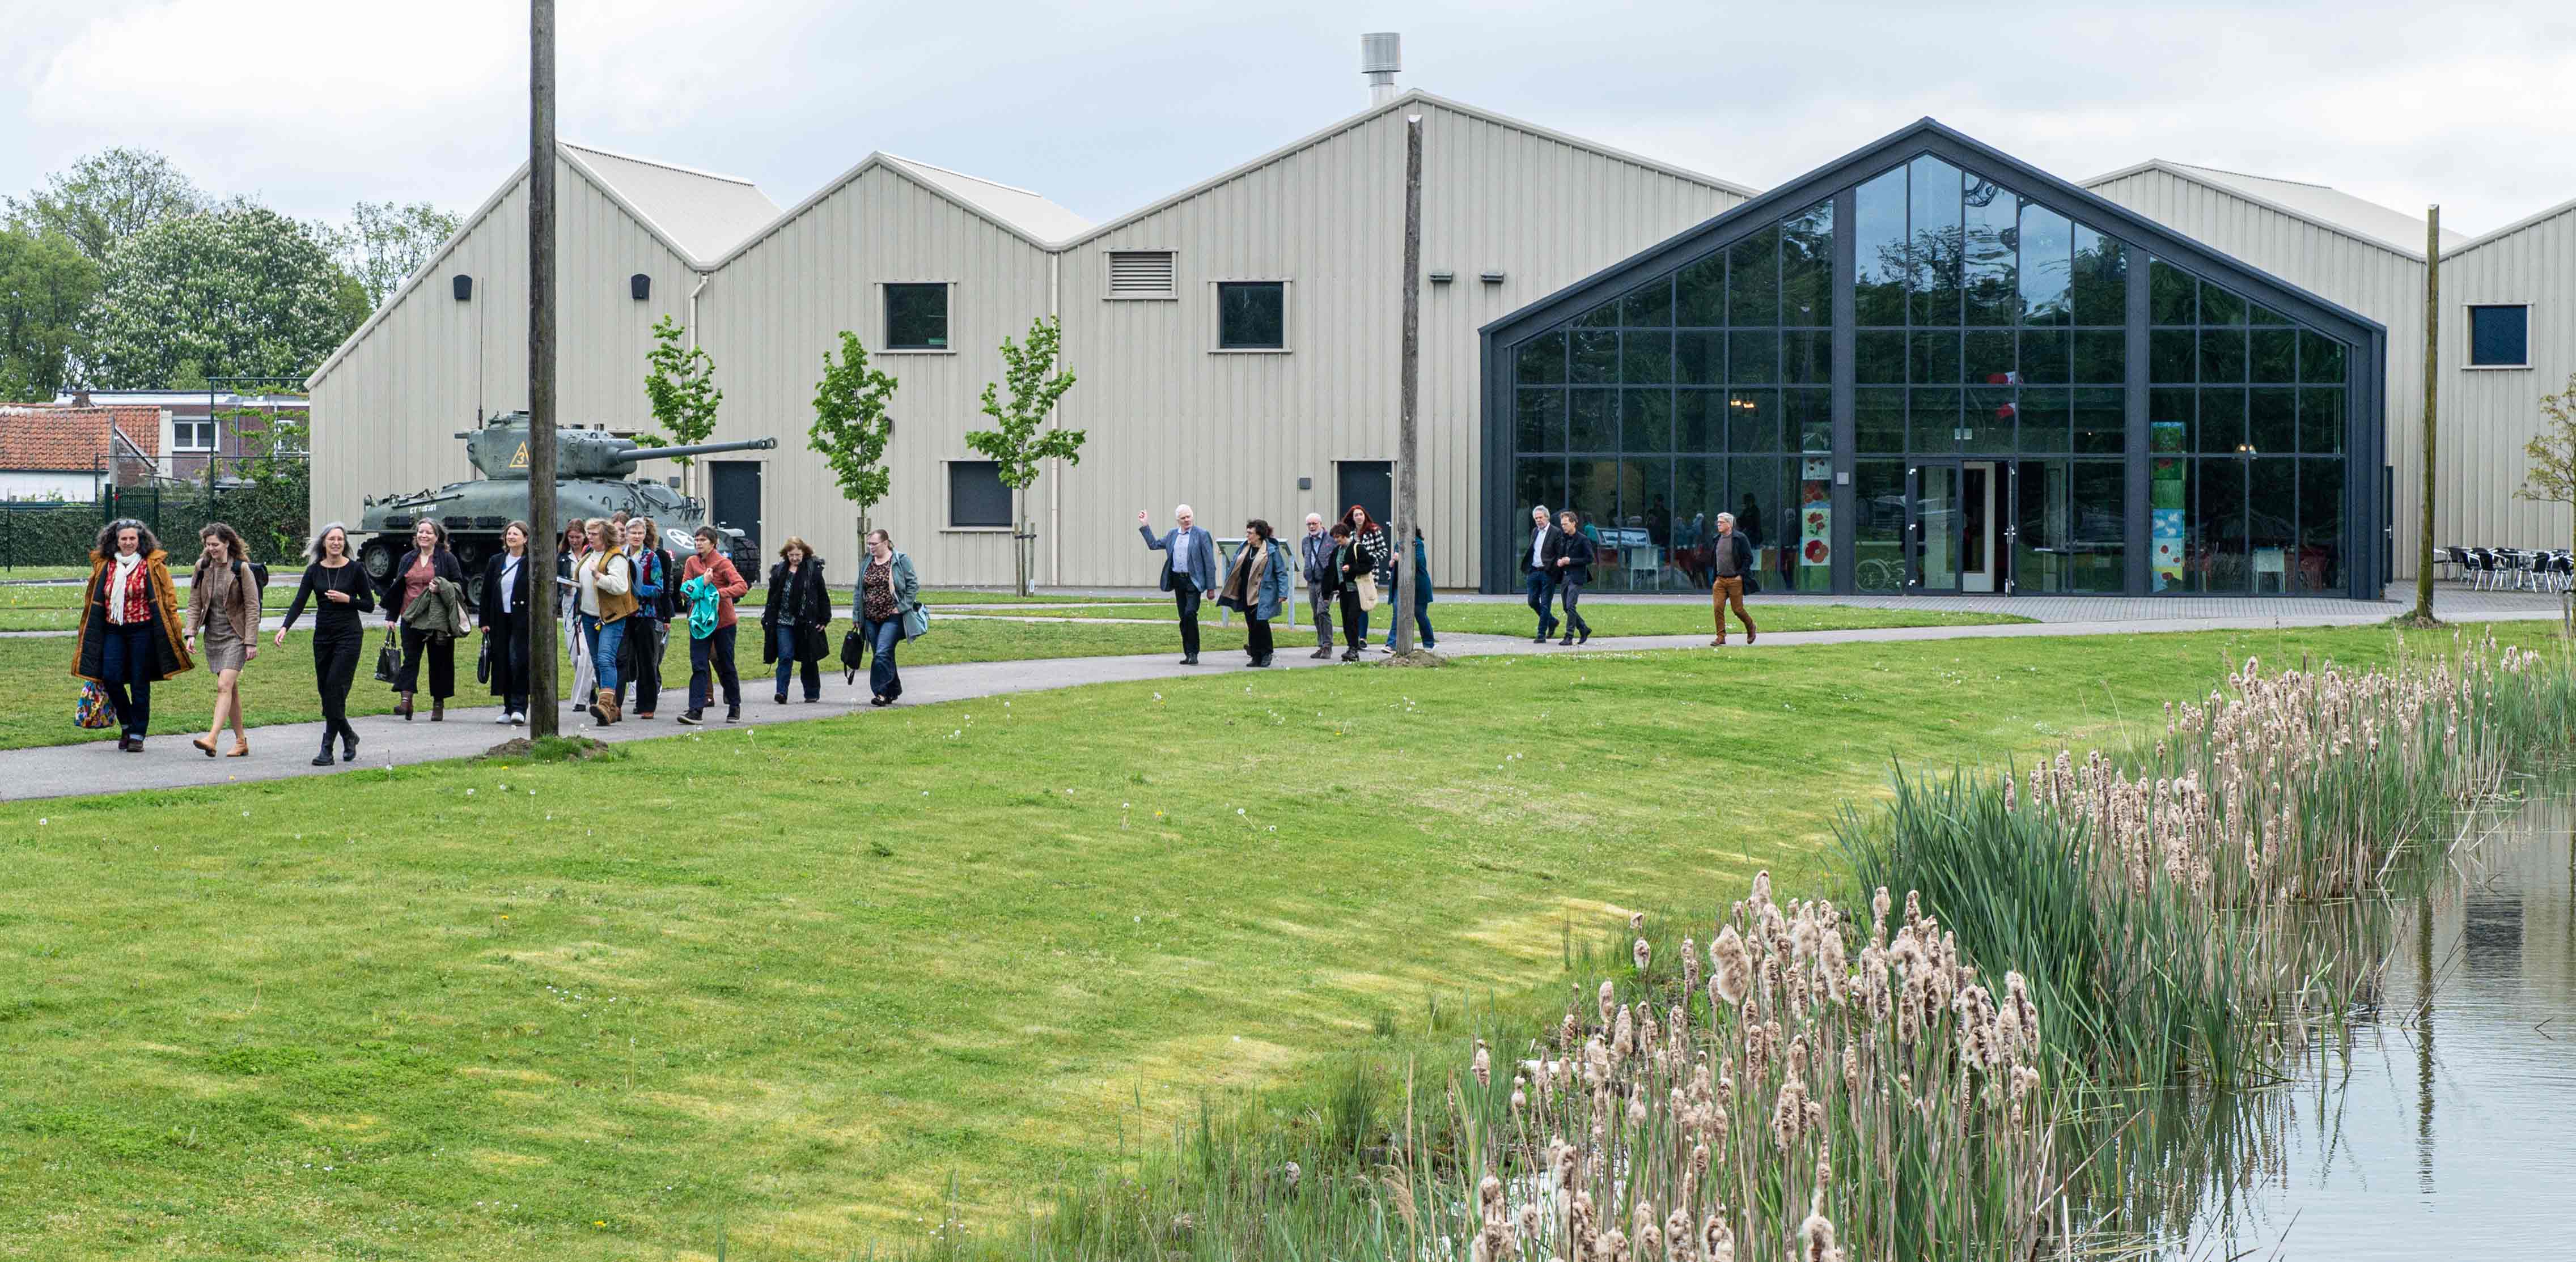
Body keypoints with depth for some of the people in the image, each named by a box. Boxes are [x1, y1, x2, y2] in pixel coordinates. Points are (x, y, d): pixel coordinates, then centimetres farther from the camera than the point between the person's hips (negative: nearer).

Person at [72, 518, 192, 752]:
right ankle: (126, 725, 13)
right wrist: (91, 637, 16)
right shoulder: (104, 566, 10)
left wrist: (171, 633, -7)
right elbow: (95, 603, 17)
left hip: (142, 630, -3)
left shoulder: (152, 566, 0)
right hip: (113, 630, 3)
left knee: (140, 683, 0)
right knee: (111, 678, -9)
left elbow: (167, 597, 0)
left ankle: (137, 735, 9)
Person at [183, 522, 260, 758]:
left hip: (235, 635, -5)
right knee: (231, 688, 10)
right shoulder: (202, 567, 4)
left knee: (224, 686, -17)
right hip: (213, 636, 5)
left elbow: (252, 607, -9)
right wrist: (192, 633, -5)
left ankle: (211, 738, -27)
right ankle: (241, 741, 17)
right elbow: (195, 603, 8)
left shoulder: (241, 568, -9)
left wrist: (251, 642, -12)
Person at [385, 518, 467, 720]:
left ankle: (438, 704, 10)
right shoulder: (407, 560, 13)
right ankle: (406, 700, -15)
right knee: (410, 658, -7)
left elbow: (459, 586, 2)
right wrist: (391, 616, 12)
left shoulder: (447, 559, 2)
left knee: (439, 661, 3)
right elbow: (397, 588, 17)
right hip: (411, 619, 3)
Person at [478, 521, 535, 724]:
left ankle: (519, 707, -8)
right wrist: (485, 621, 7)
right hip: (500, 621, 4)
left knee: (518, 661, -13)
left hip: (523, 621, -4)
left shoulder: (532, 563, -1)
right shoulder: (496, 561, 11)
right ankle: (509, 708, 11)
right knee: (503, 663, 4)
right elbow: (486, 593, 12)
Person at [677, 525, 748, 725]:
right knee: (698, 666, -6)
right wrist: (702, 584, -16)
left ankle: (734, 707, 23)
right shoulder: (692, 562, 6)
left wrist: (720, 593, -29)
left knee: (726, 666, 8)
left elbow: (742, 586, -18)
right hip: (699, 621, 3)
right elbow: (684, 591, 1)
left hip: (723, 620, -3)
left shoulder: (723, 563, -8)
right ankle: (696, 710, -11)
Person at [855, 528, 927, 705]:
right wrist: (857, 616, 11)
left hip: (892, 617, -6)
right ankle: (894, 691, 22)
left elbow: (913, 585, -5)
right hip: (872, 619, 6)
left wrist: (901, 607, -11)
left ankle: (882, 692, -14)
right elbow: (858, 592, 16)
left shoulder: (901, 561, -4)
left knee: (882, 654, -17)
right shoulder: (866, 564, 11)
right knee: (883, 656, 9)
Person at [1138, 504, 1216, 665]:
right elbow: (1154, 544, 23)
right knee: (1184, 619, 8)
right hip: (1178, 580, 6)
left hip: (1193, 581, -6)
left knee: (1190, 613, -19)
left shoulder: (1201, 535, -4)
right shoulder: (1172, 535, 11)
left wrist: (1211, 587, -8)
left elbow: (1209, 562, -5)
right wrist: (1144, 526, 16)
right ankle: (1188, 654, 15)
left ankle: (1193, 653, -12)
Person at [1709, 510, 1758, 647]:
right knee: (1717, 608, -7)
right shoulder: (1716, 540, 12)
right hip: (1720, 580, 5)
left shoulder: (1740, 538, -6)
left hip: (1735, 580, -5)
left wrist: (1740, 575, -14)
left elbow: (1749, 558, -7)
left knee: (1738, 609, 0)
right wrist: (1714, 577, 12)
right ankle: (1721, 637, -1)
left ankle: (1751, 628, 26)